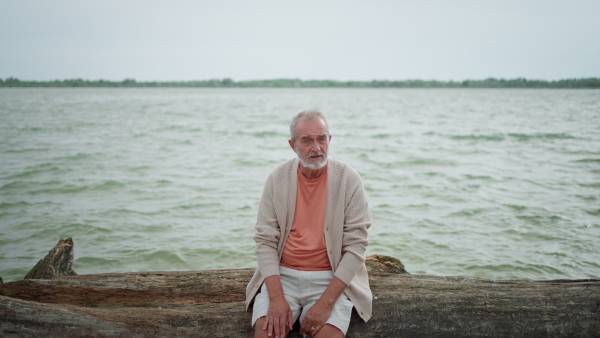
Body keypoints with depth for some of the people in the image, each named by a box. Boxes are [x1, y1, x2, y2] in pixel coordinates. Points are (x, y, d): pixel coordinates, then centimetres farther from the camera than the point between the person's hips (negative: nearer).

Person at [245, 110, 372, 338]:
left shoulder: (349, 180, -7)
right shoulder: (277, 179, -2)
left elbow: (355, 246, -9)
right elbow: (265, 240, -3)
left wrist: (326, 302, -17)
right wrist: (276, 297, -15)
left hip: (332, 278, -1)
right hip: (282, 275, 1)